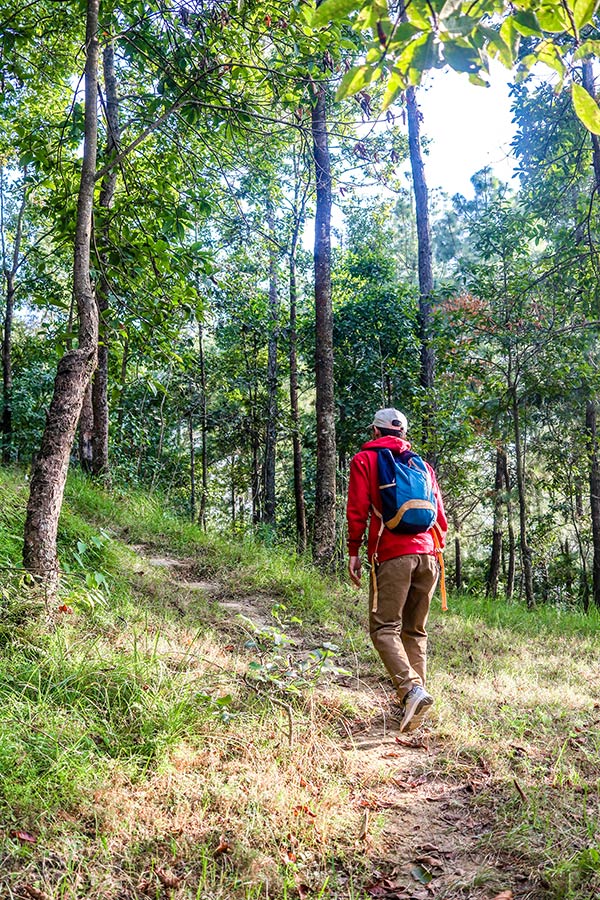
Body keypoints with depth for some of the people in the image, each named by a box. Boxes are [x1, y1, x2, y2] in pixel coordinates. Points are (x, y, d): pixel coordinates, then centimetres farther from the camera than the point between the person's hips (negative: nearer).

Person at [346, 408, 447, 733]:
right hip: (427, 554, 5)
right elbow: (439, 513, 17)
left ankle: (411, 689, -24)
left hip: (392, 554, -5)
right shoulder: (421, 464, 22)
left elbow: (357, 510, -1)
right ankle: (415, 697, 8)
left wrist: (354, 552, 3)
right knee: (415, 630, 11)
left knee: (384, 627, -5)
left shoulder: (364, 459, 8)